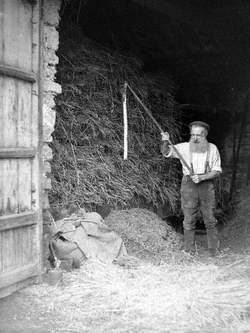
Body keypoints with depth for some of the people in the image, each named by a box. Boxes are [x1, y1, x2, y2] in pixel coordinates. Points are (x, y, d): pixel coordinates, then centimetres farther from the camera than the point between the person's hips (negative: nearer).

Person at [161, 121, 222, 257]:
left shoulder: (212, 148, -3)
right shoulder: (184, 147, -4)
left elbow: (217, 171, -2)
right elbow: (165, 152, 0)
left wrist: (201, 177, -18)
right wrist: (165, 141, -22)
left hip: (206, 186, 0)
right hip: (188, 186, 0)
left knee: (210, 220, 8)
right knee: (189, 220, 5)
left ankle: (213, 248, 25)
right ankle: (189, 250, 16)